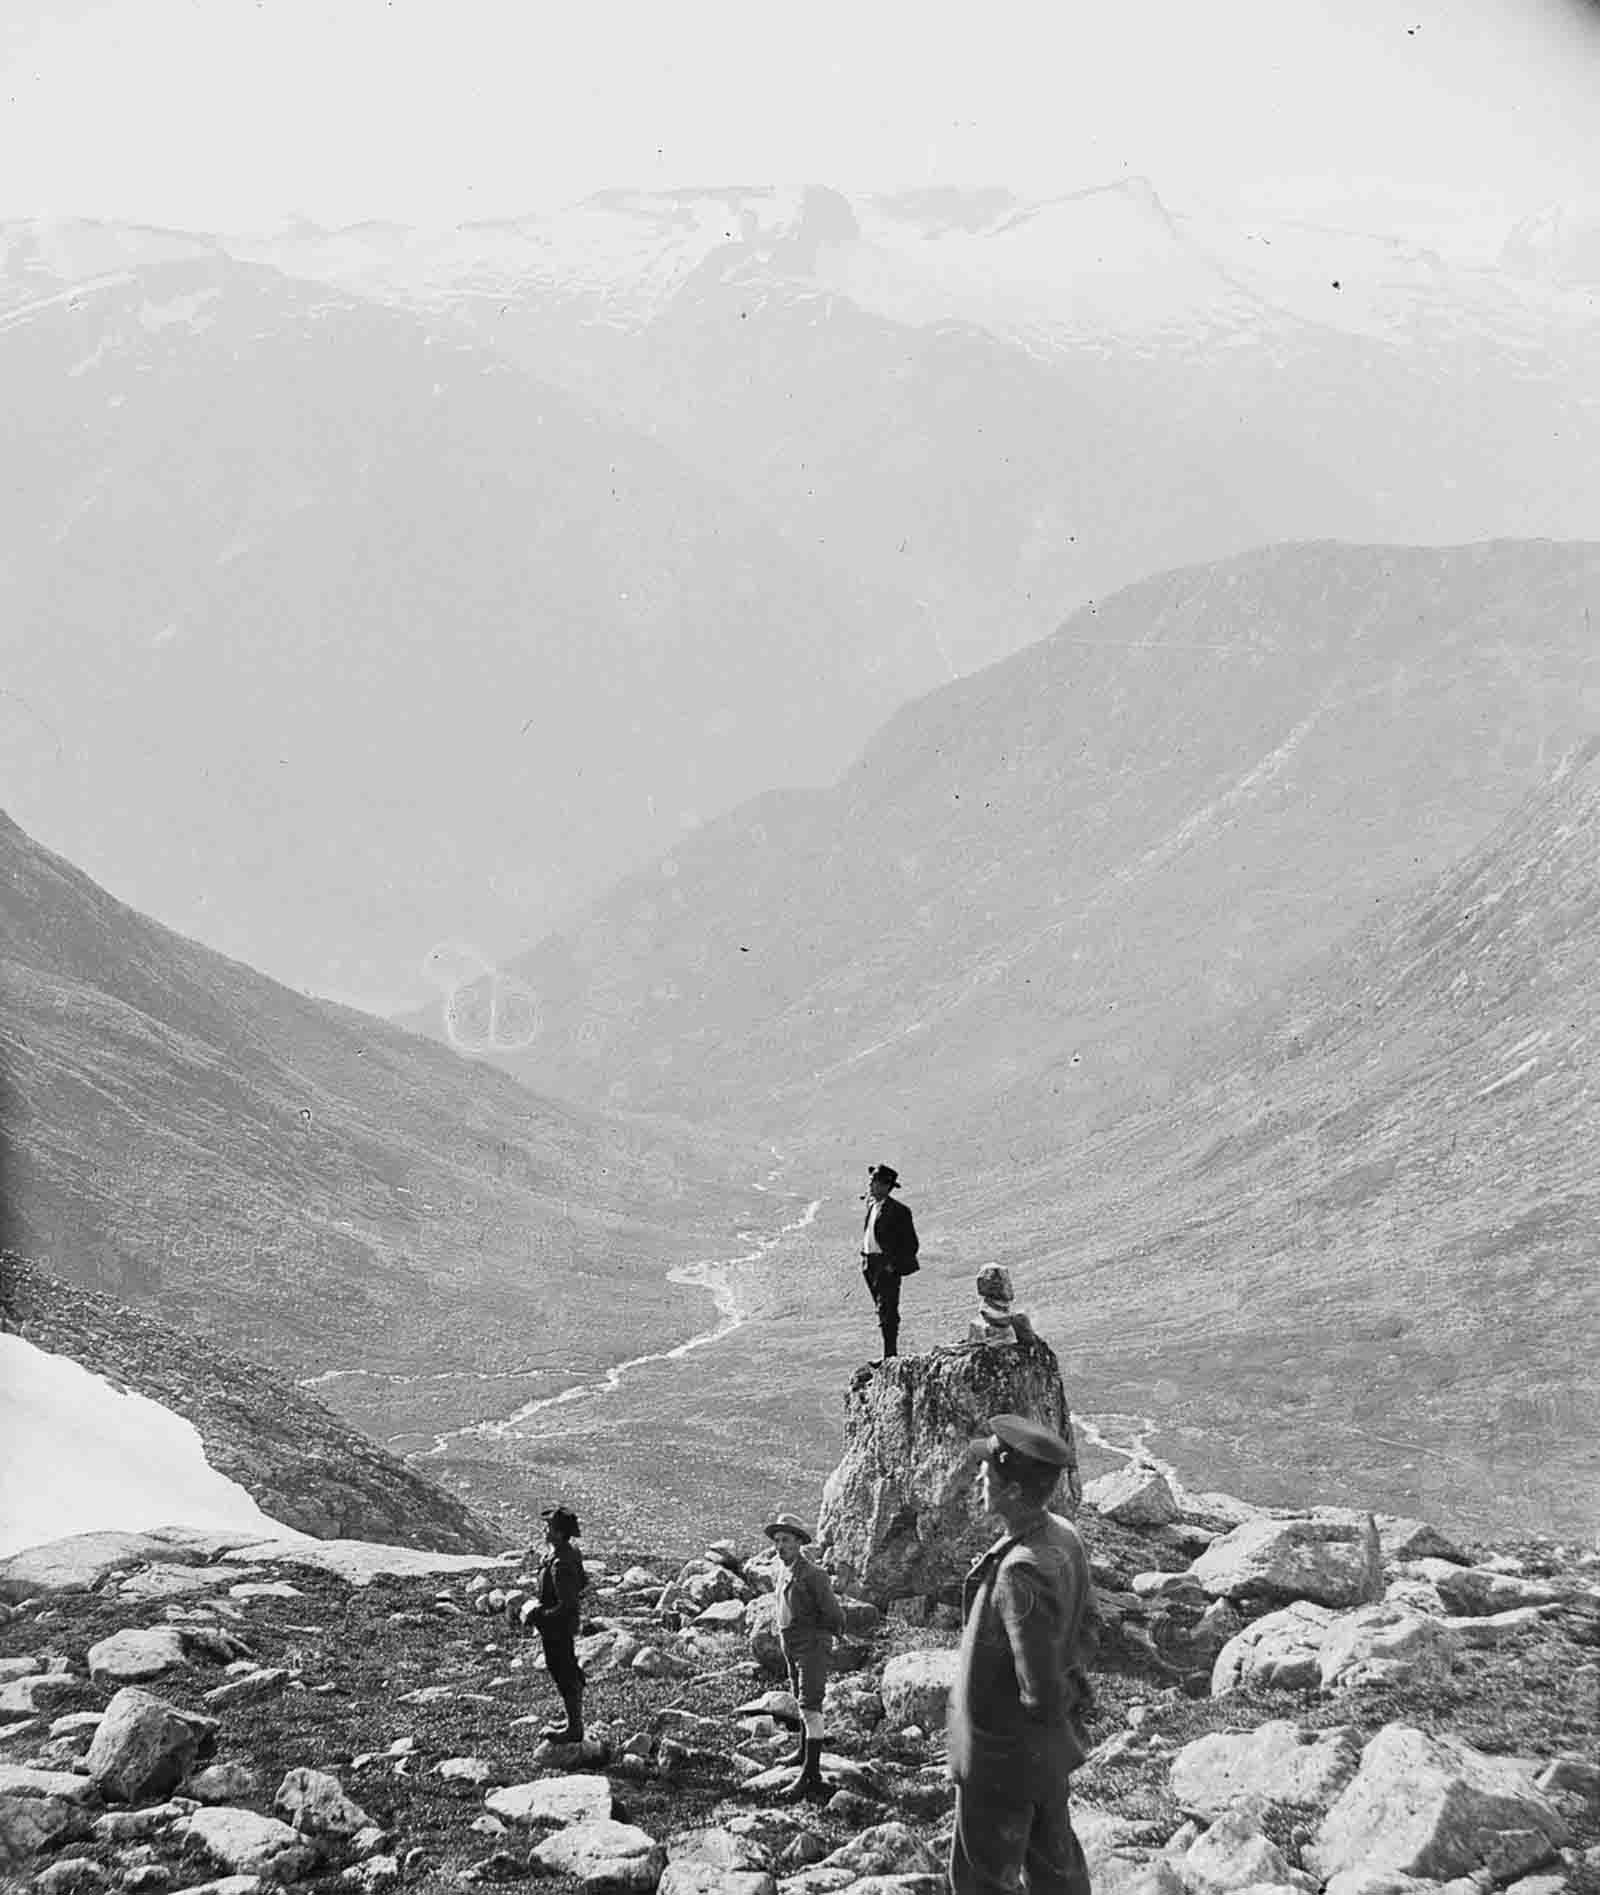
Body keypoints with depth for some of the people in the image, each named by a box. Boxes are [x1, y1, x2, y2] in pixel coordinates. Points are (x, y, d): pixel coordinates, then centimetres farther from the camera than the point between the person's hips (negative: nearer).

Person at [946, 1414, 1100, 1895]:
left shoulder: (1023, 1572, -34)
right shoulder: (1064, 1536, -6)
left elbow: (1041, 1688, -29)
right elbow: (1087, 1621, 11)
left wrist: (1056, 1707, -9)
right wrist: (1070, 1683, 10)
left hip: (1003, 1754, -9)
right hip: (1052, 1748, 9)